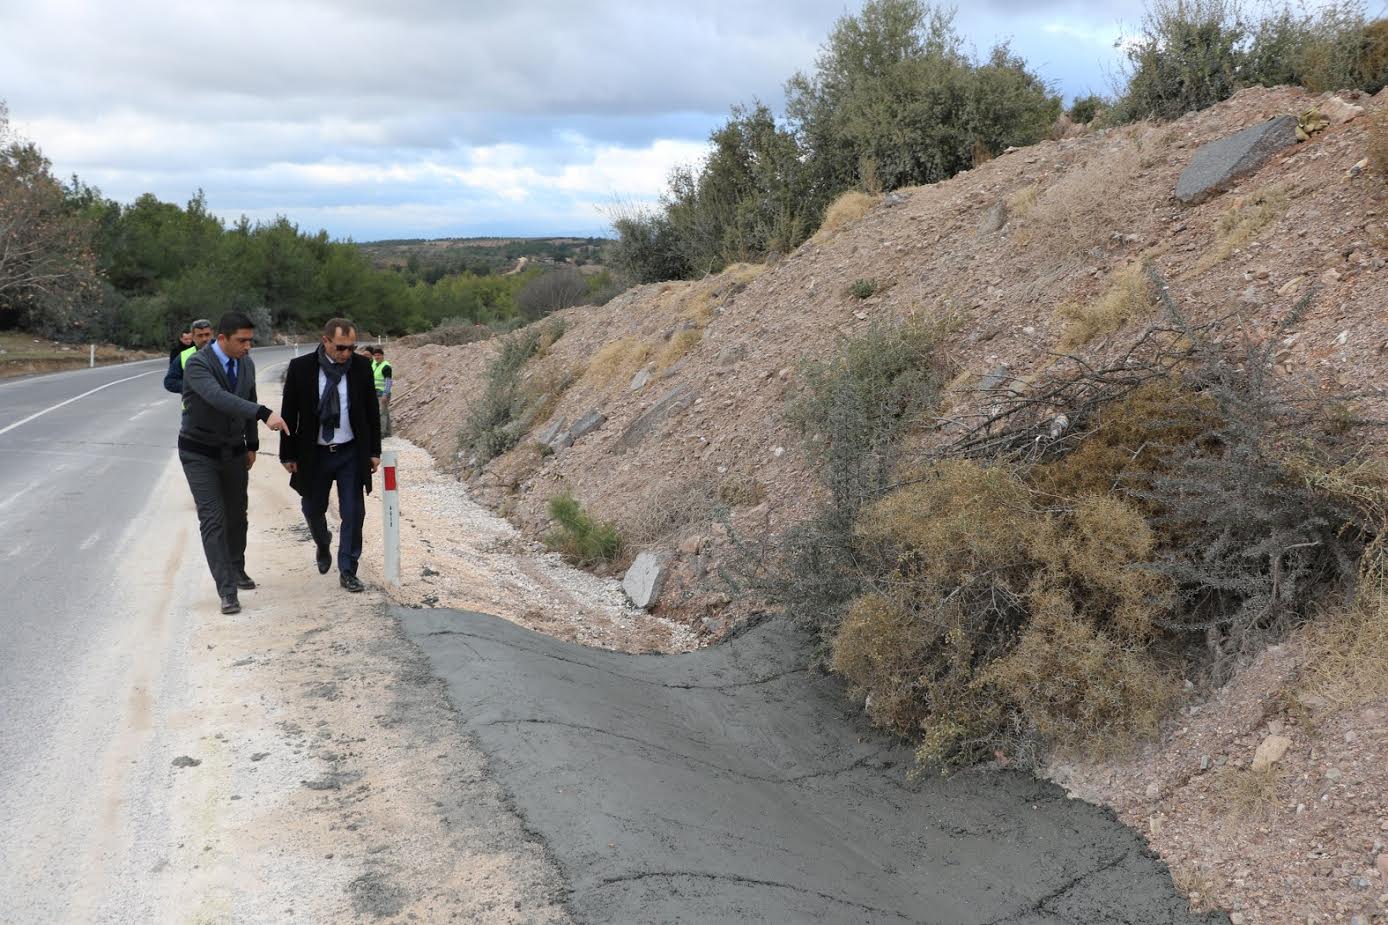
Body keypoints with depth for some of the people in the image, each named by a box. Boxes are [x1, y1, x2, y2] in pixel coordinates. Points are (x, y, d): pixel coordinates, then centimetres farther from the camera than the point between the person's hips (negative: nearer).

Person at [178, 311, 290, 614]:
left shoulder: (247, 364, -1)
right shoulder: (197, 365, -23)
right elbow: (220, 398, -40)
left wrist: (252, 445, 16)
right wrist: (265, 413, -50)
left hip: (234, 452, 6)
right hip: (200, 454, -6)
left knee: (237, 515, 16)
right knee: (213, 518, -11)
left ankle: (237, 570, 39)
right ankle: (227, 591, -10)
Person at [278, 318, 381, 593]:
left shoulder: (362, 366, -4)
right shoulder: (300, 367, -8)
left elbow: (372, 410, 4)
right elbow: (289, 413, -3)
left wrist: (374, 451, 2)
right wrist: (288, 455, -4)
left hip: (352, 453, 0)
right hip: (313, 453, 0)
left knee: (353, 513, -1)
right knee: (313, 509, 12)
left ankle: (347, 572, 11)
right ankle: (323, 545, 44)